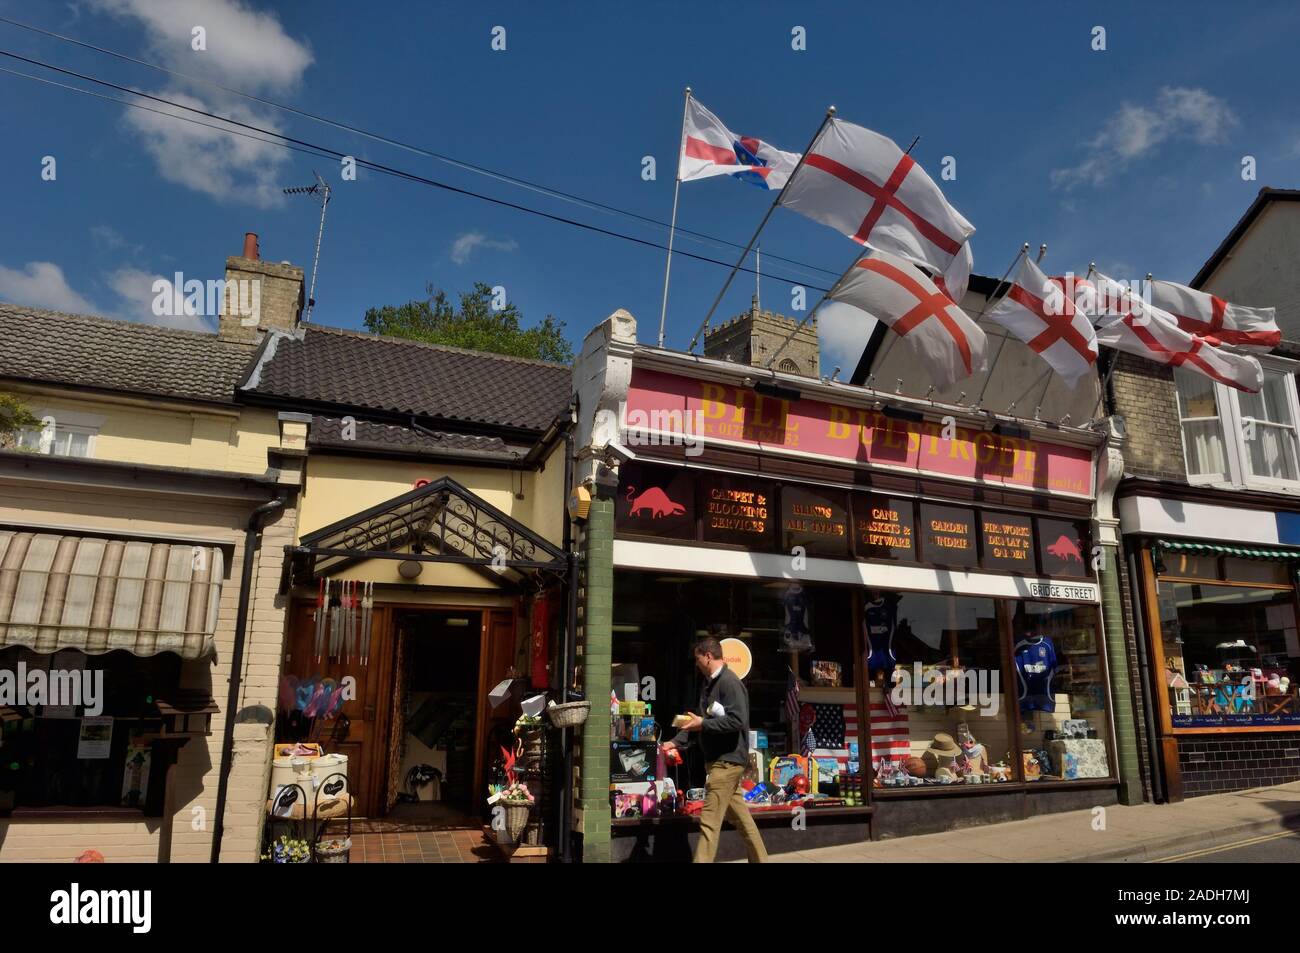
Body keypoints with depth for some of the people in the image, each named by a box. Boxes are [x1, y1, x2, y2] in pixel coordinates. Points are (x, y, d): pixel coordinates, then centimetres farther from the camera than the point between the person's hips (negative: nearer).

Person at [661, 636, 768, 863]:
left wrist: (703, 724, -19)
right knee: (740, 817, 16)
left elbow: (737, 721, -24)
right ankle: (759, 859, 26)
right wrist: (677, 742, 10)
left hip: (727, 761, -9)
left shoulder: (730, 682, -15)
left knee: (709, 820, -8)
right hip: (721, 760, 9)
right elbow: (699, 723, 20)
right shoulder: (709, 684, 14)